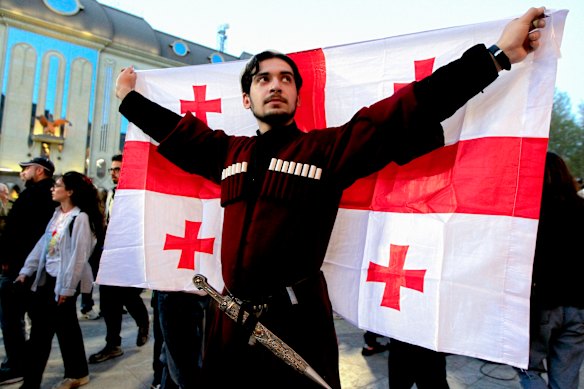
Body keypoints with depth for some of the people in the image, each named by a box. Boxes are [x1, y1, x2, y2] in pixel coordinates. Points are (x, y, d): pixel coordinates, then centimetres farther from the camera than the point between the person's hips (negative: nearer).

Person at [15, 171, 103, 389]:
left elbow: (78, 256, -18)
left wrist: (67, 288, -17)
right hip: (46, 278, 8)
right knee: (40, 330, 13)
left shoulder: (80, 218, -15)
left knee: (65, 327, 3)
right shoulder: (57, 214, 11)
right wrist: (26, 271, 9)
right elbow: (42, 244, 13)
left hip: (63, 281, -8)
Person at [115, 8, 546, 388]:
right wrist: (130, 97, 33)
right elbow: (178, 132, 25)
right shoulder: (229, 152, 11)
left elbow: (403, 113, -10)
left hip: (297, 320, -4)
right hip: (230, 318, 5)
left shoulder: (328, 147, -4)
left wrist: (497, 54, -12)